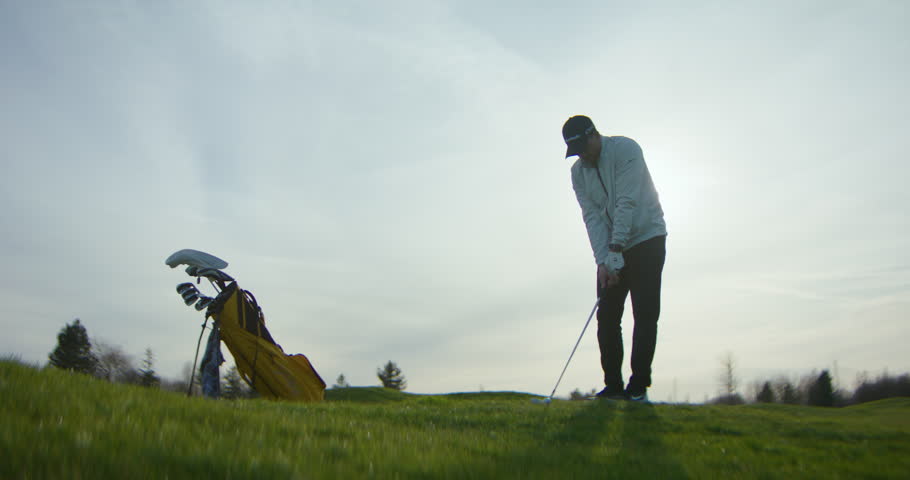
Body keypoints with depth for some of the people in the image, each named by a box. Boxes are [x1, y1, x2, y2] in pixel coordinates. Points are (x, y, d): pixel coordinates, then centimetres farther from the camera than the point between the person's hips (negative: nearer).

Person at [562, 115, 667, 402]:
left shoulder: (625, 150, -15)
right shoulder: (578, 172, 1)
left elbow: (627, 203, -23)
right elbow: (592, 217, -5)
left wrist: (615, 252, -28)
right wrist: (602, 261, -17)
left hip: (646, 240, -5)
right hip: (611, 250, 5)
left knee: (645, 315, -8)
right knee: (606, 316, -1)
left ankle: (638, 386, -3)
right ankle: (613, 385, 5)